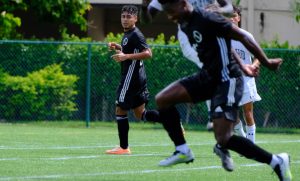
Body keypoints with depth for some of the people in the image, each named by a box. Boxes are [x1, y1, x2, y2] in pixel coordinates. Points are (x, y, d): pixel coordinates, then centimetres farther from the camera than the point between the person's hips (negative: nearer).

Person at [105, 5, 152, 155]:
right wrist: (118, 48, 16)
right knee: (140, 113, 12)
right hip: (138, 79, 10)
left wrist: (126, 56, -29)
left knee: (120, 110, -3)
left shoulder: (135, 35, -15)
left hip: (131, 78, -10)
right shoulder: (127, 34, 15)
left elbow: (147, 53, -25)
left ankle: (123, 147, 2)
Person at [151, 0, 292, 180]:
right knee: (162, 99, 0)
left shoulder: (207, 20, -22)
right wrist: (242, 66, 18)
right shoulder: (185, 25, 7)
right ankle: (182, 150, 10)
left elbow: (242, 37, -17)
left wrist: (266, 63, -11)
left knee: (223, 138, -15)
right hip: (208, 76, 9)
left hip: (227, 80, -9)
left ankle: (277, 162, -3)